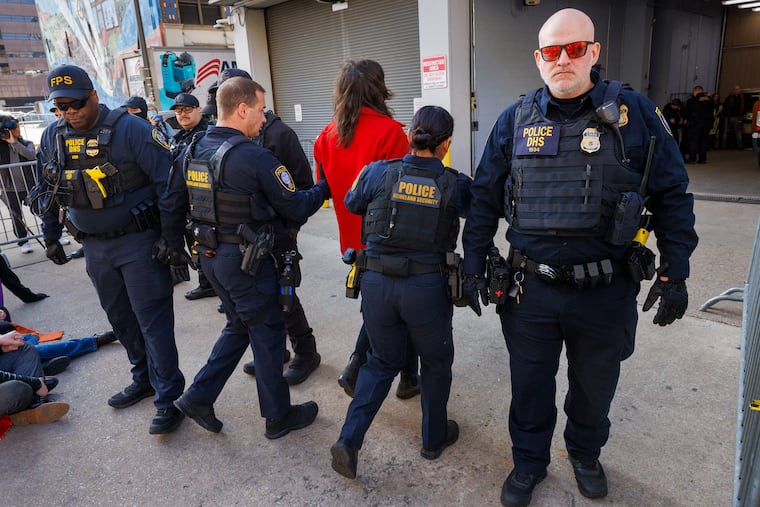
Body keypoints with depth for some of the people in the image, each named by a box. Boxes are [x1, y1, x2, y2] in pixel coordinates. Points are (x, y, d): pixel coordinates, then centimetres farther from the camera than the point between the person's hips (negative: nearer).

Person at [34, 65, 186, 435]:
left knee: (153, 321, -2)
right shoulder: (52, 137, 5)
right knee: (121, 319, 17)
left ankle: (168, 397, 9)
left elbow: (168, 183, -16)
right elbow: (46, 191, 18)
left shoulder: (130, 129, -14)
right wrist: (51, 237, 20)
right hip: (94, 248, 7)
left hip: (139, 242, -6)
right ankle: (144, 379, 36)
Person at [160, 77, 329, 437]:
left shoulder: (190, 153, 4)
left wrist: (175, 248, 19)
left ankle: (198, 397, 26)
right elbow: (296, 207, -14)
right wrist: (325, 188, 3)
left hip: (210, 257, 8)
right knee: (268, 334, 8)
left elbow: (171, 207, 9)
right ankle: (279, 416, 24)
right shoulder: (255, 158, -19)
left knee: (240, 326, 24)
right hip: (247, 262, -7)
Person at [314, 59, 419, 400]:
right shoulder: (389, 131, -17)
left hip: (354, 240, 6)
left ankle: (355, 368, 19)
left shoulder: (327, 136, 1)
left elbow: (324, 189, 9)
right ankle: (409, 379, 27)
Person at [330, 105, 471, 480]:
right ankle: (434, 438, 40)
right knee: (436, 362, 22)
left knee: (382, 360, 22)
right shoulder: (455, 185, -6)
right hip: (427, 286, -2)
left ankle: (349, 439, 14)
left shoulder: (378, 173, -4)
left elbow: (351, 204, 13)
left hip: (377, 282, 2)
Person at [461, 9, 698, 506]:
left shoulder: (635, 113, -4)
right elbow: (484, 197, 5)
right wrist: (473, 266, 2)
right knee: (530, 385, 17)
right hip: (530, 289, 1)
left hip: (606, 292, 0)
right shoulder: (515, 120, 0)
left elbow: (673, 196, 1)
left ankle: (586, 454, 51)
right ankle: (529, 462, 43)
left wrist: (675, 273, -2)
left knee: (595, 387, 21)